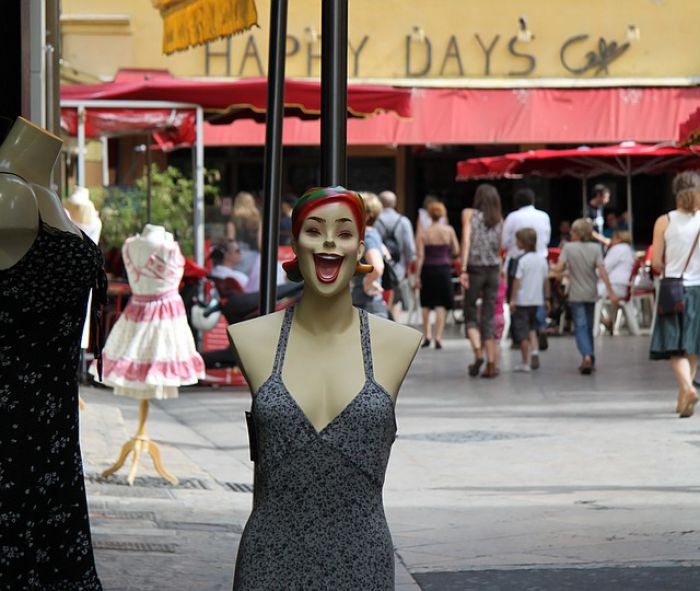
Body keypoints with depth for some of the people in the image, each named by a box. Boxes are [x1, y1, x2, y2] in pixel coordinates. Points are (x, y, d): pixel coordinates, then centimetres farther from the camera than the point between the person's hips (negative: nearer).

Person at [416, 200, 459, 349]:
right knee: (441, 304, 3)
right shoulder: (449, 230, -4)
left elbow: (420, 257, -9)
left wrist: (417, 276, -6)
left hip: (427, 270, 0)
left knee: (426, 304, 15)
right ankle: (438, 337, -4)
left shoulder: (423, 234, -7)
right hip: (444, 269, 0)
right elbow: (456, 252, 2)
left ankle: (427, 335, 13)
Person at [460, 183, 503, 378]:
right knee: (489, 317, 7)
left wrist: (463, 269, -16)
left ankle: (478, 352, -13)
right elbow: (500, 248, 5)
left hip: (475, 269, -3)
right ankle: (491, 363, 2)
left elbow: (466, 240, -12)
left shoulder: (469, 214, -2)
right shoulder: (499, 220, 7)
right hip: (494, 269, 3)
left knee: (470, 313, 10)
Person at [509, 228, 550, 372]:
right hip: (537, 300, 6)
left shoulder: (523, 261, -13)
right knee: (531, 328, 23)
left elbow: (517, 280, -14)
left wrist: (512, 299, -10)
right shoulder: (542, 260, 5)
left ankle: (525, 363, 3)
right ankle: (534, 351, 1)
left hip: (523, 300, -6)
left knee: (522, 332, 2)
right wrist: (547, 298, 18)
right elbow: (546, 280, 9)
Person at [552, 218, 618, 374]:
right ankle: (590, 361, 20)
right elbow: (602, 271, -9)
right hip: (591, 294, 3)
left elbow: (559, 268, -14)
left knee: (580, 327, -6)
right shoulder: (595, 248, -2)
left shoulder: (568, 247, -7)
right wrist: (611, 292, -9)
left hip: (576, 295, -3)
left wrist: (552, 267, 10)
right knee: (589, 327, 16)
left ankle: (587, 356, -29)